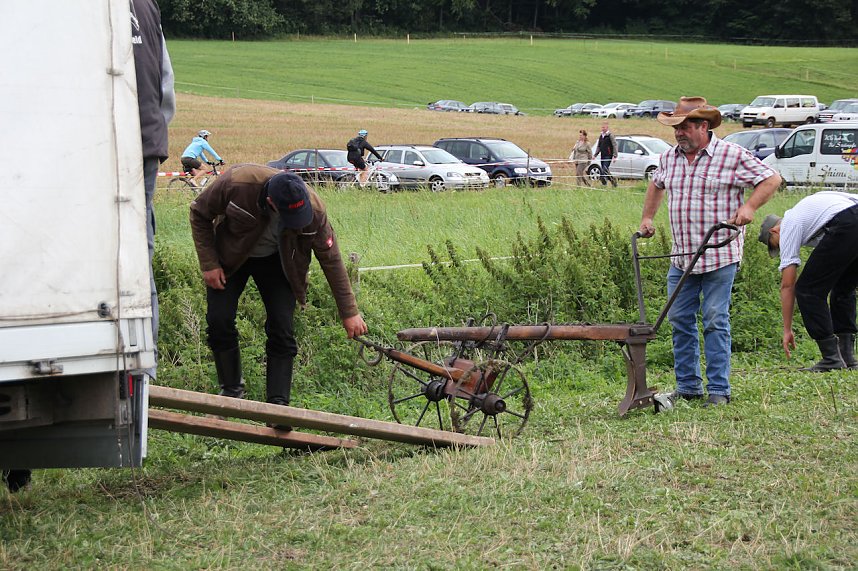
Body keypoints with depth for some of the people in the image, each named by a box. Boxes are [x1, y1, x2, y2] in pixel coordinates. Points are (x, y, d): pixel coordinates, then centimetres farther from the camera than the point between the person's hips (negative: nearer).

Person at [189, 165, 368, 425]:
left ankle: (278, 405, -9)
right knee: (219, 321, -9)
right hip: (230, 256, 0)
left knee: (282, 329, -12)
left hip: (276, 262, 0)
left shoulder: (314, 210, -33)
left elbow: (331, 260, -20)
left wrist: (349, 313, -18)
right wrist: (209, 264, -18)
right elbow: (199, 213, -17)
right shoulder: (237, 183, -38)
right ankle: (231, 391, 10)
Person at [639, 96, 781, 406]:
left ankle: (719, 389, 0)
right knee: (680, 320, 5)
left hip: (719, 256, -6)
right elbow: (656, 185, 30)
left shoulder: (732, 156, -8)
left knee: (715, 321, -5)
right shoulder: (669, 158, 9)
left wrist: (749, 206, -16)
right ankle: (688, 386, 15)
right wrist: (647, 217, 23)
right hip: (681, 257, 6)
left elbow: (771, 179, -3)